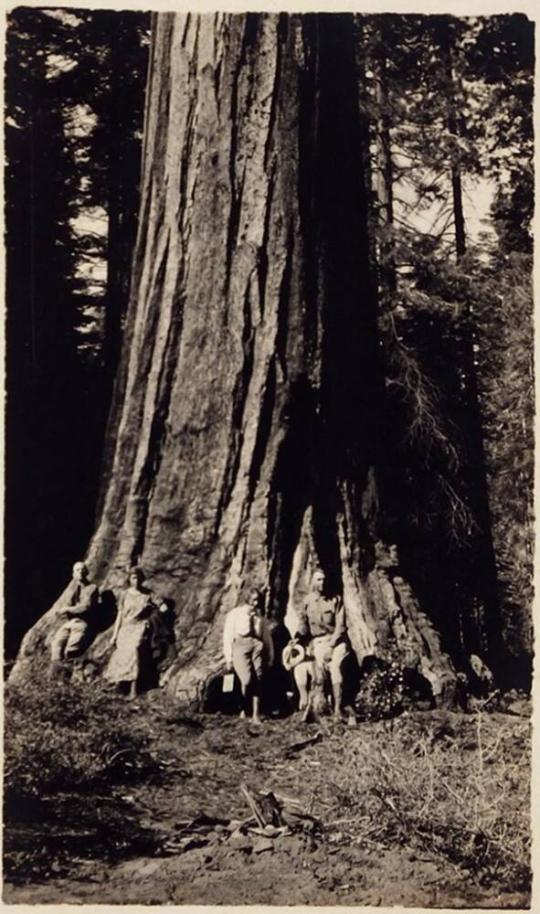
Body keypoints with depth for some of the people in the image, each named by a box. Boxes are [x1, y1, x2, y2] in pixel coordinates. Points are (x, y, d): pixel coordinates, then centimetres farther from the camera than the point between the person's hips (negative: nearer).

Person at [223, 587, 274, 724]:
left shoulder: (260, 616, 19)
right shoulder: (235, 614, 10)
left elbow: (267, 636, 19)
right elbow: (228, 636, 7)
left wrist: (270, 657, 13)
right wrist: (229, 658, 0)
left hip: (257, 646, 3)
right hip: (240, 645, -3)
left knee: (257, 680, -12)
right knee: (247, 680, -19)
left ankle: (256, 714, -11)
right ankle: (244, 708, 3)